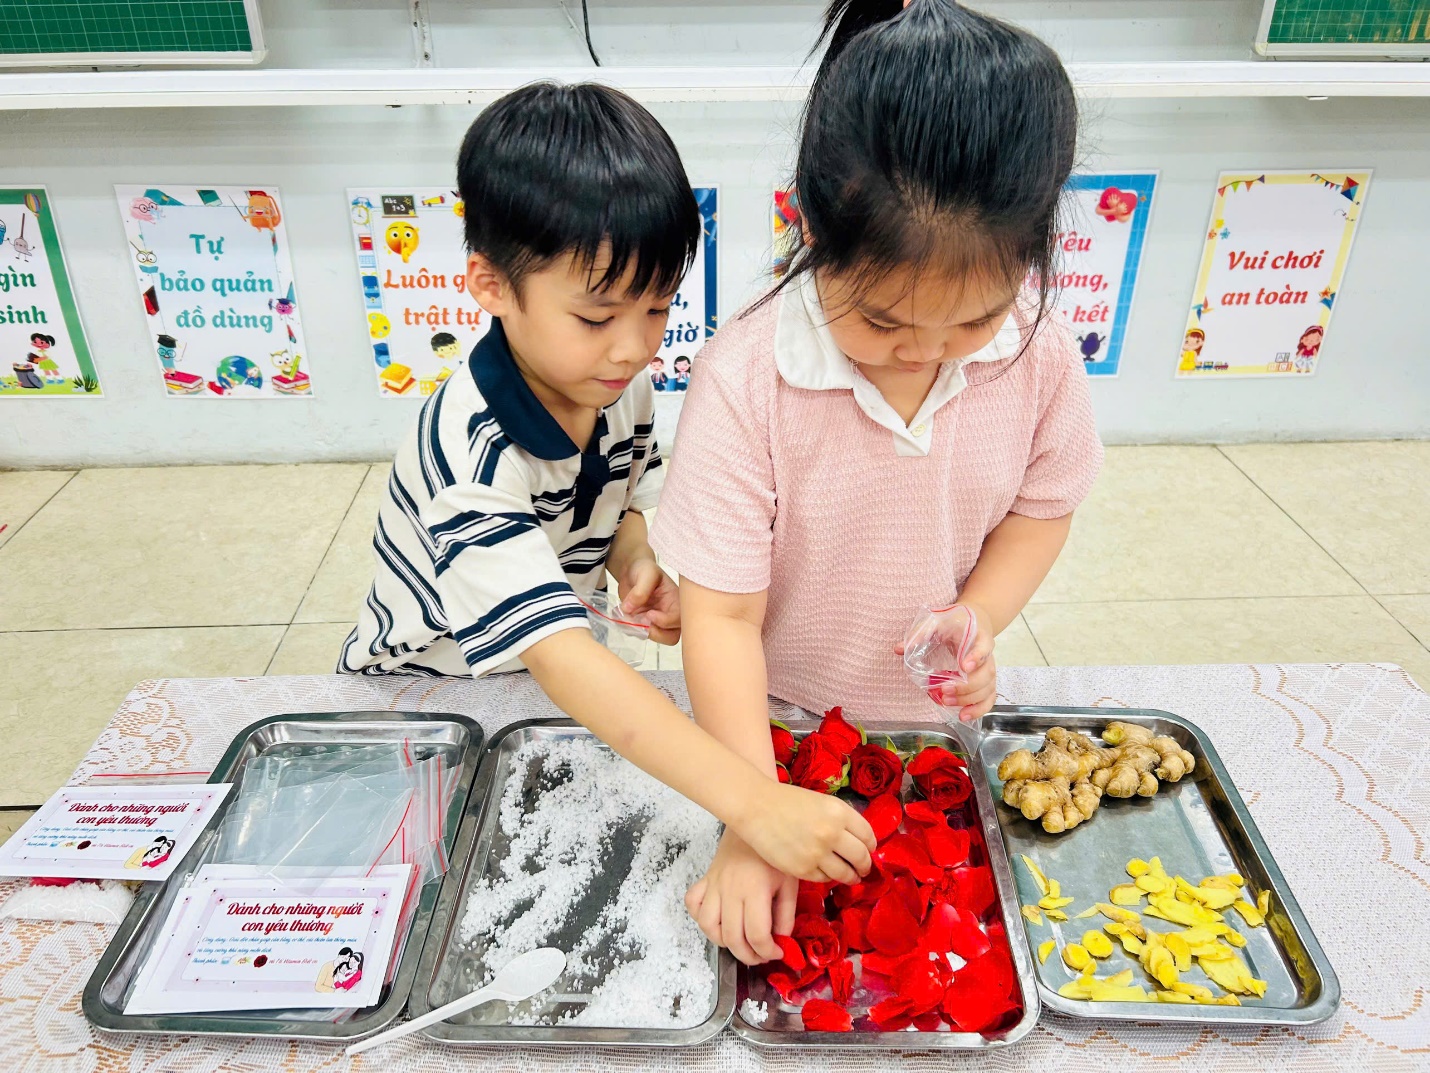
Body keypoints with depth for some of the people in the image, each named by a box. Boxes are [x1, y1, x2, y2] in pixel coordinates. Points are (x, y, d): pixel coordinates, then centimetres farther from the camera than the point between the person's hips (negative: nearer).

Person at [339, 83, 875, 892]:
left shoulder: (622, 386, -13)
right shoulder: (469, 454, -36)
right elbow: (561, 658, -45)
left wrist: (642, 568, -18)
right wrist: (755, 803, -51)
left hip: (541, 681, 5)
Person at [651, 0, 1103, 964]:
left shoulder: (1039, 355, -18)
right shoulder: (746, 379, -30)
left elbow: (1041, 508, -1)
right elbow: (722, 616, -27)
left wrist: (979, 617, -20)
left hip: (936, 719, 3)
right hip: (775, 722, -2)